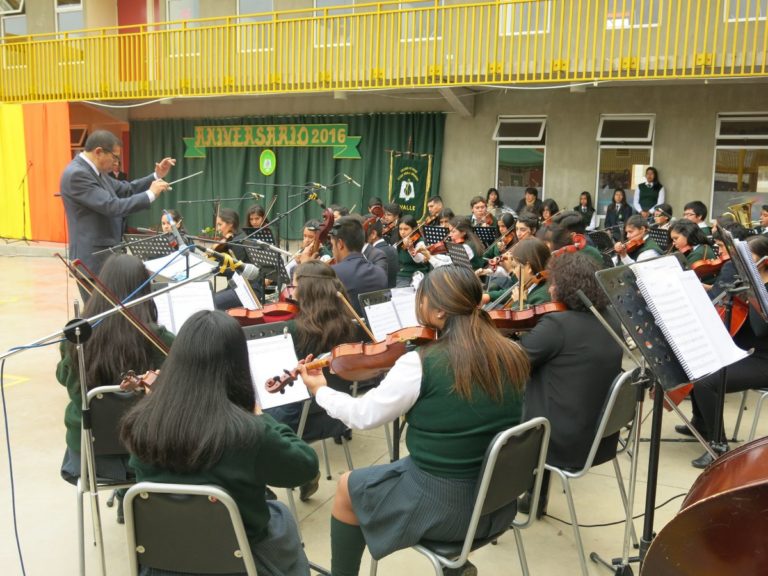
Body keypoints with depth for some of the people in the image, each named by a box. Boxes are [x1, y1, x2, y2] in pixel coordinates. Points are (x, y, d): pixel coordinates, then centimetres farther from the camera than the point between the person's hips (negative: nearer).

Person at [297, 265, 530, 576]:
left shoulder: (421, 363, -22)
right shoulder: (512, 356, -6)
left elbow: (364, 415, -11)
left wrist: (321, 390, 7)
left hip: (442, 506, -6)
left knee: (349, 486, 19)